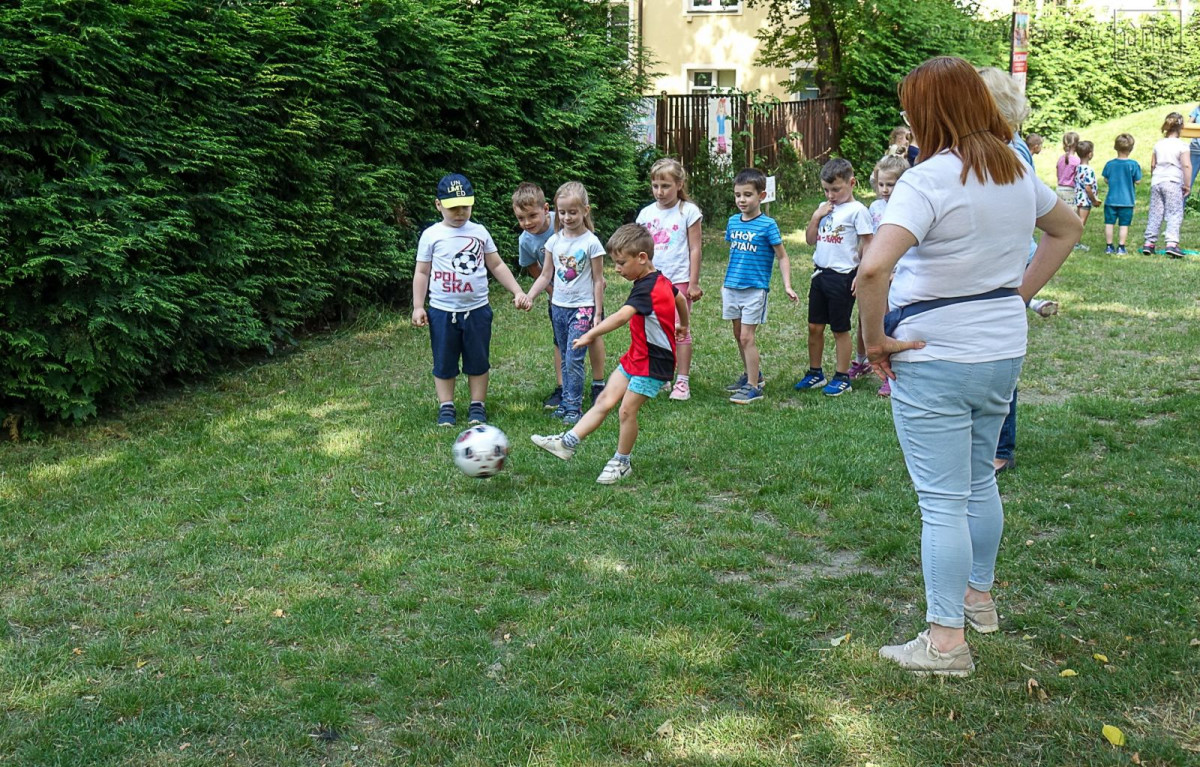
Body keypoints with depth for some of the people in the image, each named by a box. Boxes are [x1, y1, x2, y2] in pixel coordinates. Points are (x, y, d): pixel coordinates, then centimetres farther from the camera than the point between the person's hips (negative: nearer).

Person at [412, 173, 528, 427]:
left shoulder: (479, 232, 5)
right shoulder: (431, 235, -1)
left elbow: (497, 266, 12)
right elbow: (422, 272, 3)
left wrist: (517, 292, 6)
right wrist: (418, 306, -3)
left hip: (477, 309, 2)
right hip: (442, 311, -1)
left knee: (478, 361, 9)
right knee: (444, 363, 7)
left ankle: (478, 406, 20)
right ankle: (446, 407, 18)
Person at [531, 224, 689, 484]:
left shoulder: (646, 289, -25)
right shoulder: (661, 280, 7)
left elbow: (622, 316, -41)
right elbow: (680, 298, 26)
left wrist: (591, 335, -49)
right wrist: (682, 326, 45)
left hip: (654, 363, -10)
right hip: (636, 356, 10)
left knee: (627, 410, -3)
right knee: (605, 401, 6)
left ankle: (621, 463, 14)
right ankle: (568, 441, 6)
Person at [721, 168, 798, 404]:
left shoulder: (767, 225, -9)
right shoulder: (733, 222, 7)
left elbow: (782, 258, -5)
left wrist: (787, 286, -14)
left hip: (755, 288, -6)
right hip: (732, 287, 6)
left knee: (747, 337, -7)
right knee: (738, 335, 14)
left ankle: (753, 387, 0)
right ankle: (751, 374, 31)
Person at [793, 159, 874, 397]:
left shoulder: (857, 210, -10)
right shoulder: (825, 208, 11)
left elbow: (867, 245, -10)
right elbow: (810, 239, 12)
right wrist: (816, 216, -2)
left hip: (843, 276, -7)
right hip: (820, 273, 7)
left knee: (840, 329, 4)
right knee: (814, 326, 11)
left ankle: (842, 378, 15)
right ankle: (815, 373, 25)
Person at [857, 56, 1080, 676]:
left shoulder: (927, 181, -19)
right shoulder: (1017, 173, 5)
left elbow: (874, 267, -33)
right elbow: (1067, 230, 24)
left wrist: (876, 339, -18)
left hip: (934, 361, -7)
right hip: (1004, 352, 8)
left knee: (942, 502, 0)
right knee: (979, 482, 23)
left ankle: (946, 639, 8)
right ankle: (979, 597, 40)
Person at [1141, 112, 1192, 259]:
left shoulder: (1158, 144, 8)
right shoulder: (1181, 145, -7)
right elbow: (1187, 166, -12)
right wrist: (1187, 185, -5)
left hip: (1157, 181, 5)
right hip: (1173, 183, -5)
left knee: (1155, 213, 10)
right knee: (1174, 214, -4)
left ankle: (1149, 242, 10)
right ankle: (1171, 243, -15)